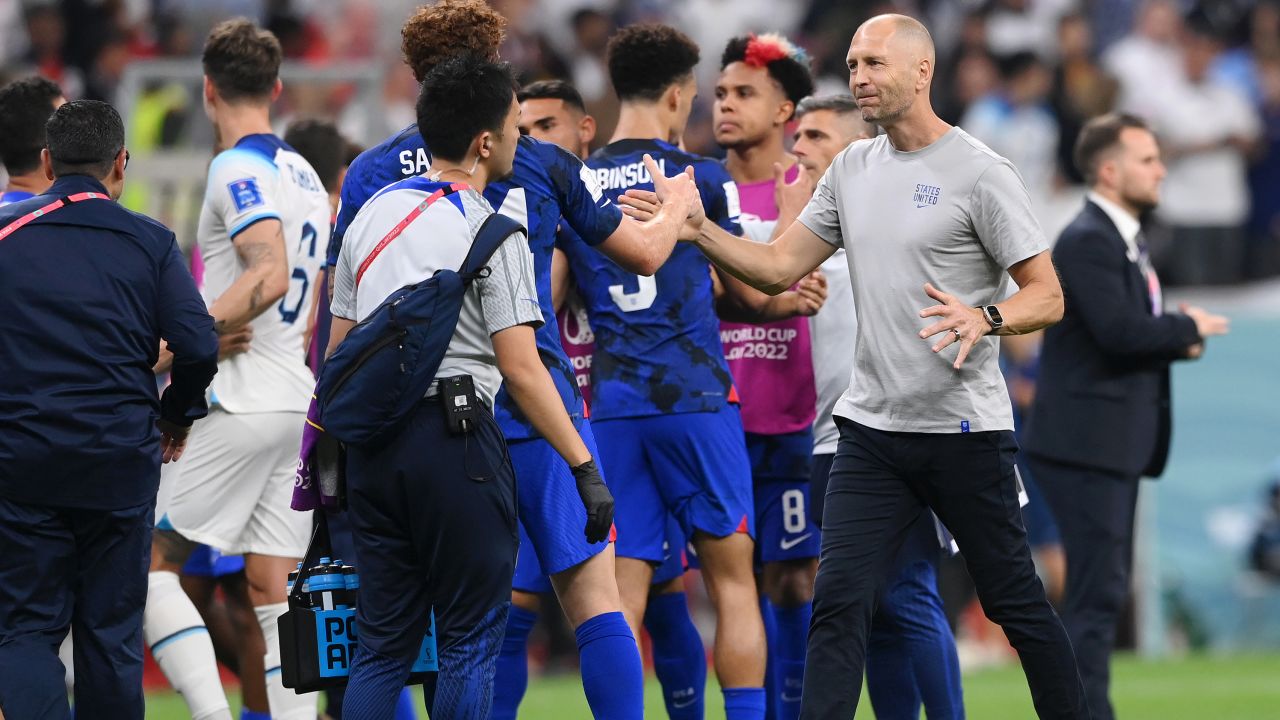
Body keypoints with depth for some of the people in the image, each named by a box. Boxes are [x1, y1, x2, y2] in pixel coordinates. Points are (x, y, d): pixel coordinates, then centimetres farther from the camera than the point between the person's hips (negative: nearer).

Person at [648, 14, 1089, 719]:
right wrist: (695, 226, -2)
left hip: (964, 430, -5)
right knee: (838, 603, -5)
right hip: (871, 427, 5)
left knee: (1016, 604, 3)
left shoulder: (979, 173, -9)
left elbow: (1046, 295, -9)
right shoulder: (852, 169, 10)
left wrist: (985, 318, -28)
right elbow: (778, 268, 12)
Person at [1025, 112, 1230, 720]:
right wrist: (1188, 328, -11)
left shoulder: (1125, 239, 17)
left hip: (1118, 442, 10)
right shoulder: (1087, 241, -15)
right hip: (1087, 441, -10)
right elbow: (1119, 329, -27)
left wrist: (1178, 341, -2)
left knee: (1104, 587, 13)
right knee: (1099, 589, -11)